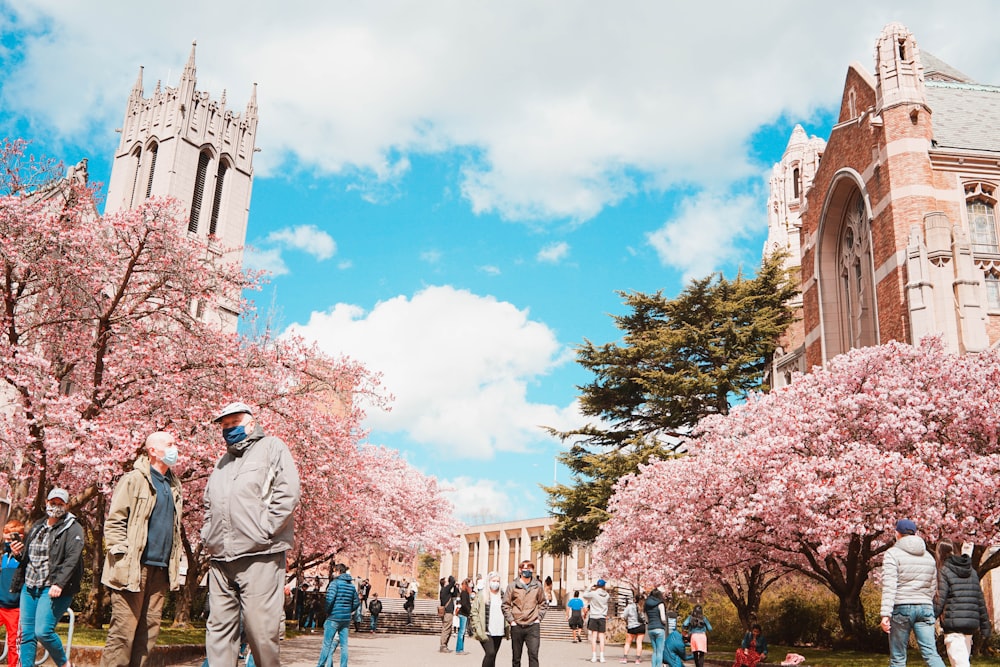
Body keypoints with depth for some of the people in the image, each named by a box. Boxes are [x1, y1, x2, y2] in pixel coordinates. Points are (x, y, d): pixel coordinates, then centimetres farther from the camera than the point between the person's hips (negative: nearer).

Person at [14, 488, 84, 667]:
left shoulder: (73, 529, -4)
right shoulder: (36, 527, 18)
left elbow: (72, 559, -15)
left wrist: (59, 583, -26)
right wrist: (17, 583, 22)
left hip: (53, 589, -7)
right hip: (29, 587, 7)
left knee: (43, 631, -14)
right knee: (26, 634, 4)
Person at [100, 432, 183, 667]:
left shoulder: (174, 486, 18)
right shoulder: (134, 480, -2)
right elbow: (114, 521, -7)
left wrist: (176, 562, 15)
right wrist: (122, 556, -15)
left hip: (160, 569, 7)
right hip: (133, 567, -6)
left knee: (149, 632, 7)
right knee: (123, 631, -5)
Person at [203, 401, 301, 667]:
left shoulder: (272, 447, 5)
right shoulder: (222, 462, 26)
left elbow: (287, 494, -7)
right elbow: (209, 506, 32)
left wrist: (262, 532, -12)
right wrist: (207, 536, 15)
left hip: (259, 556, -7)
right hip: (220, 559, 7)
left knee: (260, 629, -8)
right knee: (219, 627, 5)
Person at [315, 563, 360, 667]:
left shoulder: (335, 582, -8)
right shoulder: (352, 585, 11)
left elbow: (330, 598, -21)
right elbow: (356, 603, 13)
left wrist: (327, 611, -7)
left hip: (334, 617, -6)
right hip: (346, 619, 6)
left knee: (327, 644, 2)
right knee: (344, 645, 7)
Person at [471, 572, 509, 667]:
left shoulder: (503, 596, 11)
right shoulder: (481, 595, -2)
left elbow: (506, 612, 20)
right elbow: (474, 613, -3)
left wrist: (507, 627, 9)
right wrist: (478, 629, -11)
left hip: (499, 632, 5)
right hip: (486, 632, -4)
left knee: (492, 656, 8)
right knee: (490, 653, -18)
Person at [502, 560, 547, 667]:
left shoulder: (537, 585, 4)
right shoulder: (512, 586, -1)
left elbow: (542, 603, 14)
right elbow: (506, 605, 2)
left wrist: (539, 618, 4)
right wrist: (511, 620, -5)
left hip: (533, 626, 0)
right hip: (517, 626, 0)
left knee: (533, 654, -11)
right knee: (516, 657, 8)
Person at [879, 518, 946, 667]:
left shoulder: (892, 554, -3)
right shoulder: (929, 557, 17)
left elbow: (889, 586, -12)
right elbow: (933, 588, 18)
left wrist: (885, 614, -16)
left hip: (902, 608, -4)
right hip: (925, 607, 5)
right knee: (931, 654, -1)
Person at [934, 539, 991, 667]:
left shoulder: (944, 570, -3)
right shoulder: (972, 571, 15)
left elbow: (940, 599, -10)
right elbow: (980, 600, 15)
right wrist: (985, 626, 19)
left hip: (953, 623, -7)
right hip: (971, 623, 7)